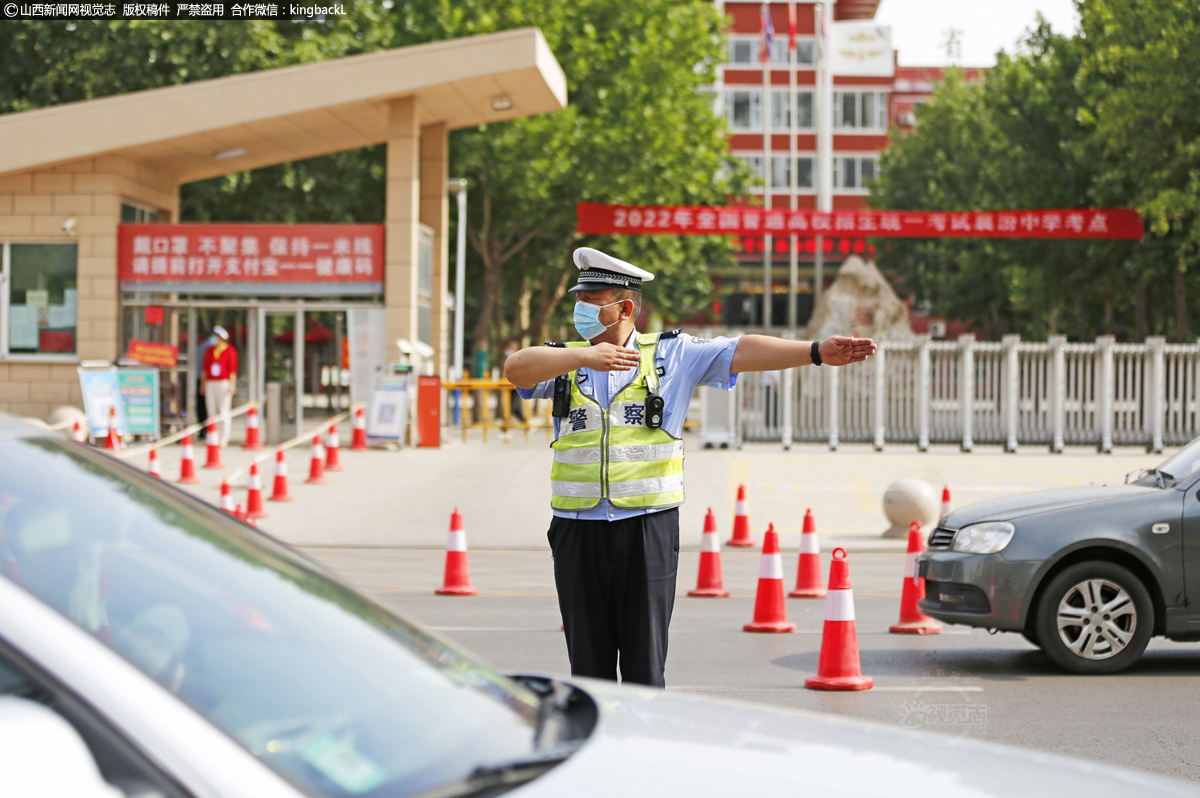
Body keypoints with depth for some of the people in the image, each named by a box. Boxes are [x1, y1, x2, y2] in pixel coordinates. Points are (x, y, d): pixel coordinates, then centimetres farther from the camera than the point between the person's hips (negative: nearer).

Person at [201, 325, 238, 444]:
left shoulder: (230, 351, 0)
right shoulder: (209, 351, 14)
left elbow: (233, 369, -4)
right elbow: (205, 368, 18)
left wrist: (232, 385, -11)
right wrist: (203, 385, 14)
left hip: (224, 383, -5)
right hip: (210, 383, 5)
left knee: (224, 411, -7)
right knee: (211, 412, 3)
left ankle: (224, 438, -5)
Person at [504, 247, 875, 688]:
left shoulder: (671, 354, 5)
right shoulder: (564, 362, 8)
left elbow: (742, 352, -2)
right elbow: (516, 368, -10)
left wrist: (816, 351, -12)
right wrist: (584, 356, -22)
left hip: (647, 529, -2)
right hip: (578, 531, 2)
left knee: (644, 663, -1)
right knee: (588, 662, 7)